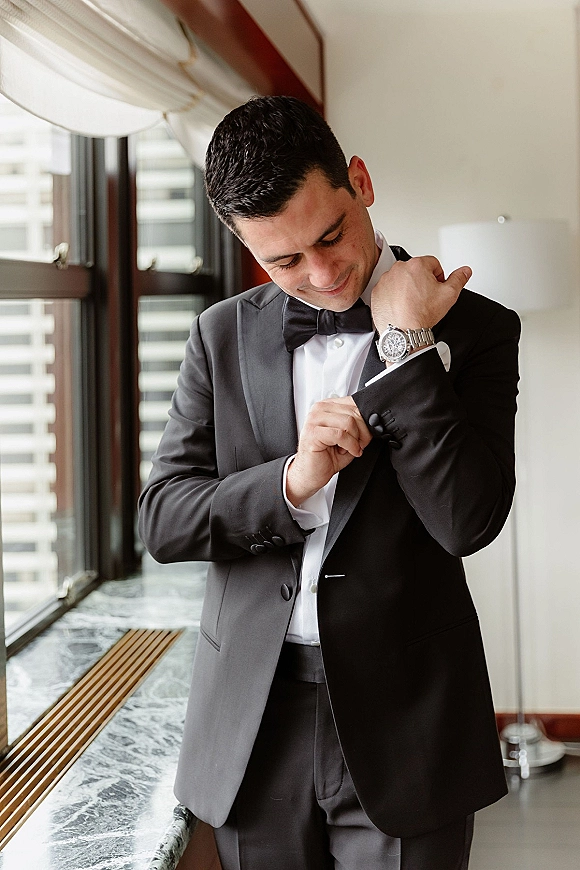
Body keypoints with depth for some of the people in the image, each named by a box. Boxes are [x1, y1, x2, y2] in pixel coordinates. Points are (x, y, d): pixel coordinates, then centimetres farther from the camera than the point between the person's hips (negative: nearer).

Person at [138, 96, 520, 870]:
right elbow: (163, 520, 0)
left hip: (402, 722, -2)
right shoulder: (223, 335, 5)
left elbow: (467, 521, -15)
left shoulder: (473, 330, -4)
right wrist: (290, 483, -16)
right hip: (253, 720, 3)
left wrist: (405, 345, -17)